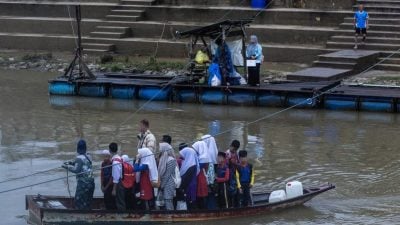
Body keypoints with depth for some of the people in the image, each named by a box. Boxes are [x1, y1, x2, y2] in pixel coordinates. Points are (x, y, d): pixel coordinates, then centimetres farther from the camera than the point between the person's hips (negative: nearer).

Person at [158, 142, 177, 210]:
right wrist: (161, 185, 10)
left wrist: (161, 185, -11)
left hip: (168, 186, -9)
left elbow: (167, 175, -15)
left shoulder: (170, 160, -13)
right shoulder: (163, 159, 13)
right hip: (164, 186, 9)